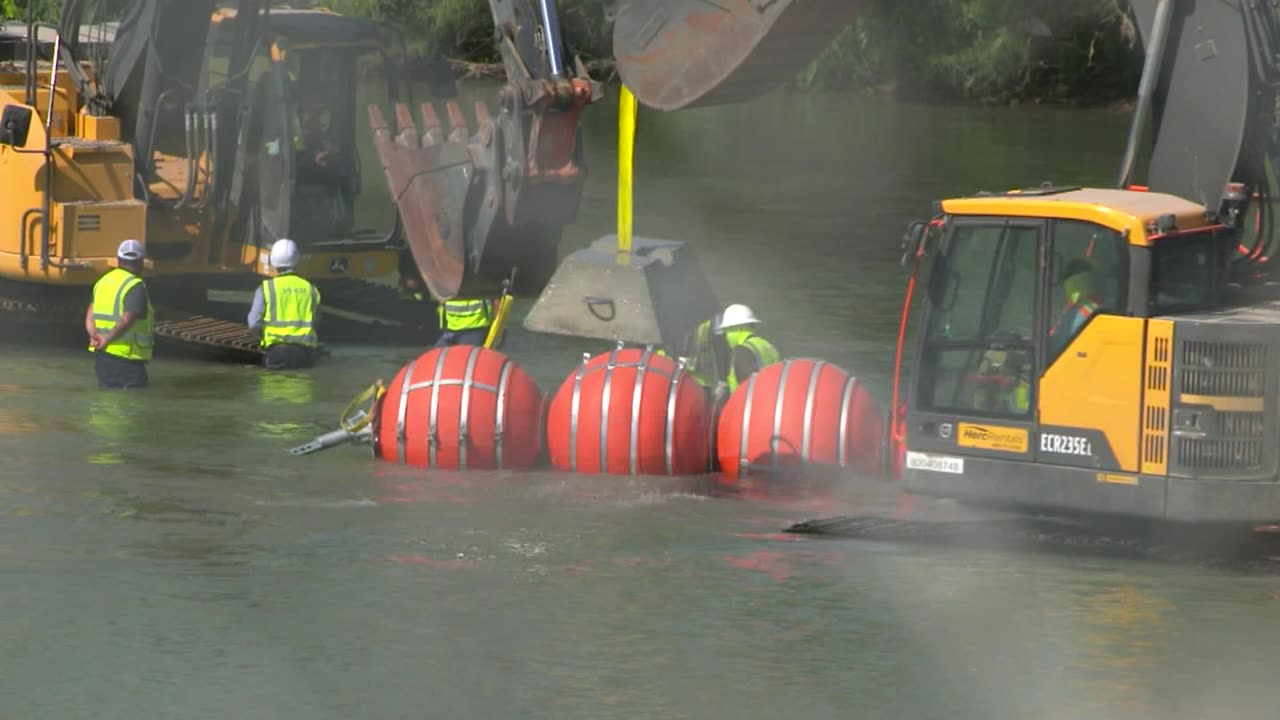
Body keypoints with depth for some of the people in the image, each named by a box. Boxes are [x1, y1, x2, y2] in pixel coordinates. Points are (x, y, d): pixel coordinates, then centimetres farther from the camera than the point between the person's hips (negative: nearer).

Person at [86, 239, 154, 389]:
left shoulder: (103, 281, 13)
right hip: (125, 356, -8)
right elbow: (127, 320, -23)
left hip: (101, 355, 8)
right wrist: (107, 340, -20)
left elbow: (90, 314, 3)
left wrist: (94, 335, -10)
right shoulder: (136, 287, -13)